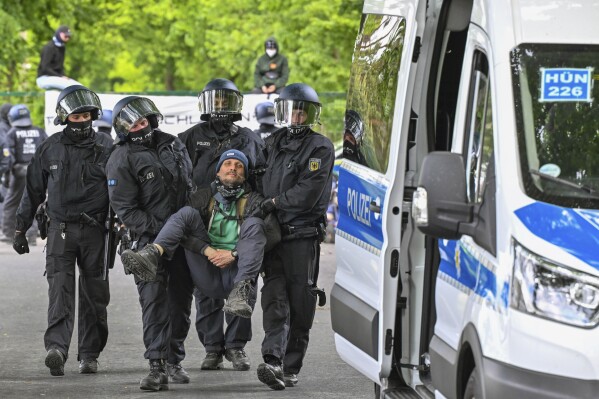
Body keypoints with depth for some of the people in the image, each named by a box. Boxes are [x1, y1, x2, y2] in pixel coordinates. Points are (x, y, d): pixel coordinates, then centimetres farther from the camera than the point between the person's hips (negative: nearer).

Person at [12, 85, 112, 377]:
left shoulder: (105, 149, 4)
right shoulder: (50, 149, 6)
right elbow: (33, 191, 11)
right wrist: (20, 229, 11)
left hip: (95, 230, 1)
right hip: (61, 229, -1)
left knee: (94, 295, 3)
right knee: (60, 290, -14)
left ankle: (89, 355, 12)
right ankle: (56, 348, -29)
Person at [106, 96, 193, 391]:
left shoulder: (173, 144, 10)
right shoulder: (121, 160, -9)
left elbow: (192, 184, 22)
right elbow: (125, 209, -13)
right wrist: (158, 230, -20)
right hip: (150, 238, -6)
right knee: (155, 300, -14)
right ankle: (157, 367, -18)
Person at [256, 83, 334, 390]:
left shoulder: (319, 148, -5)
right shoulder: (277, 143, 17)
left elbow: (308, 192, -14)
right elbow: (264, 180, 31)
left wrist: (275, 202, -10)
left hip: (303, 236, -5)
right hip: (273, 234, 5)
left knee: (300, 304, 0)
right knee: (275, 299, -7)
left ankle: (291, 368, 4)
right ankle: (273, 362, -18)